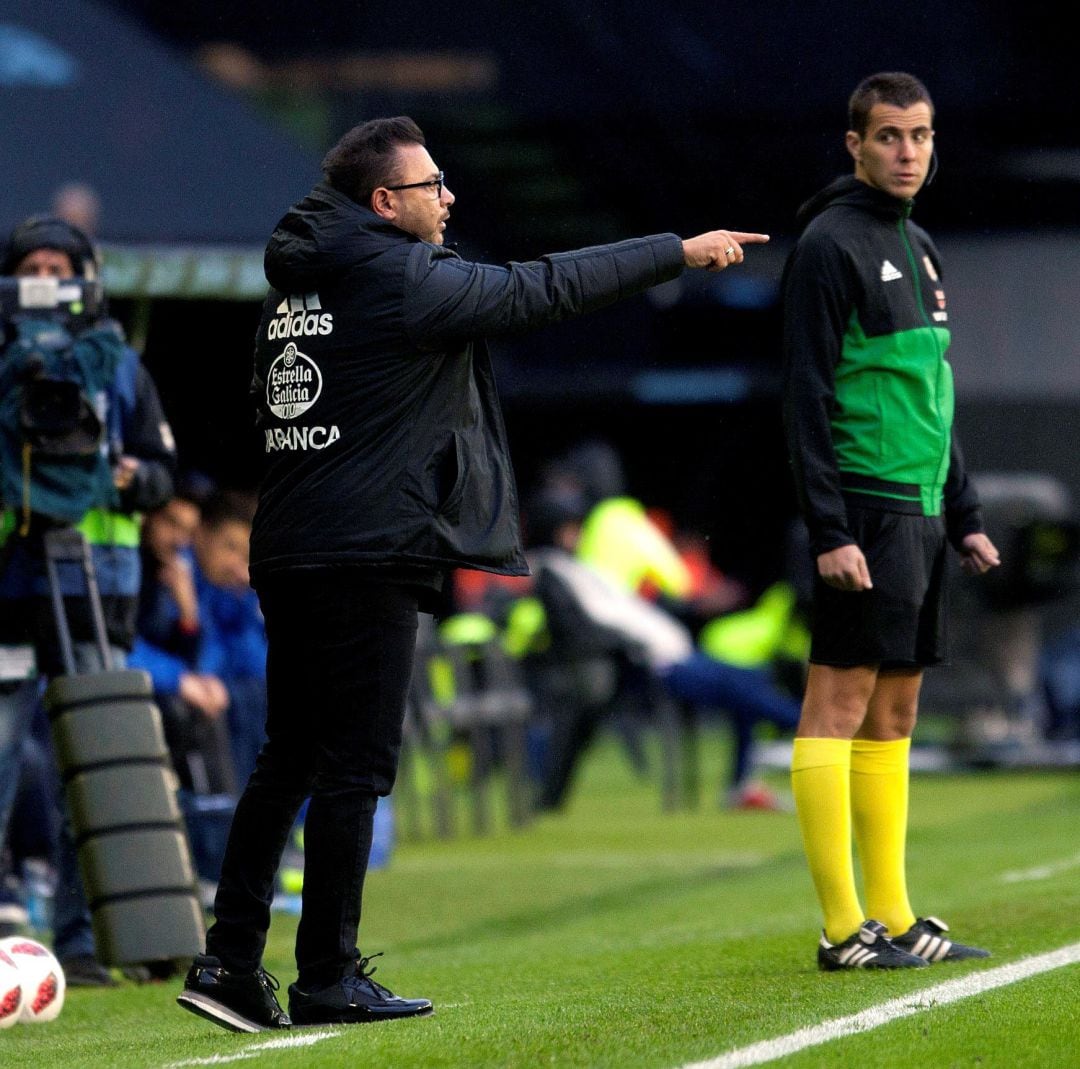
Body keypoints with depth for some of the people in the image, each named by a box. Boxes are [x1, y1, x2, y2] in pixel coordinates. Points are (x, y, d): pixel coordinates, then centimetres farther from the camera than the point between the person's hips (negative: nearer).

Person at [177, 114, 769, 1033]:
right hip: (366, 559, -8)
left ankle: (230, 959, 5)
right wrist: (682, 252, 1)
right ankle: (327, 980, -1)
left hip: (287, 552, 8)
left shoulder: (296, 287, 15)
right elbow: (543, 289, -7)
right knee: (355, 769, -3)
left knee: (288, 758, 11)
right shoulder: (402, 279, -10)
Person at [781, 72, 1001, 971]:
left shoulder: (919, 247, 19)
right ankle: (845, 929, -9)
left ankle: (893, 918, 13)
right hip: (865, 512, -9)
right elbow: (807, 394, -13)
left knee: (895, 710, 10)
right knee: (840, 703, -8)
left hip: (919, 514, 9)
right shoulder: (830, 243, -8)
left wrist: (963, 517, 20)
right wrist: (828, 530, -18)